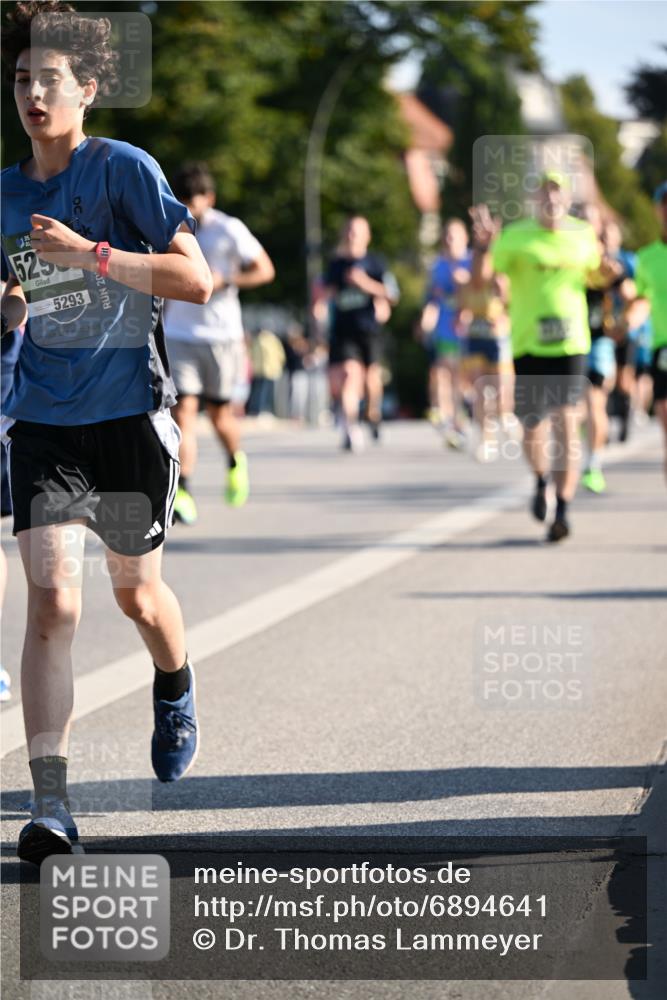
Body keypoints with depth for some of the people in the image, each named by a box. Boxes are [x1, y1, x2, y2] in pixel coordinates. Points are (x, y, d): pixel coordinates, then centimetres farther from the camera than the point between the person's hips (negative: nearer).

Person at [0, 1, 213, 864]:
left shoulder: (124, 168, -8)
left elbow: (194, 279, -16)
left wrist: (86, 252, -23)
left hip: (128, 416, -2)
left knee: (136, 594, 15)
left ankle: (175, 693, 51)